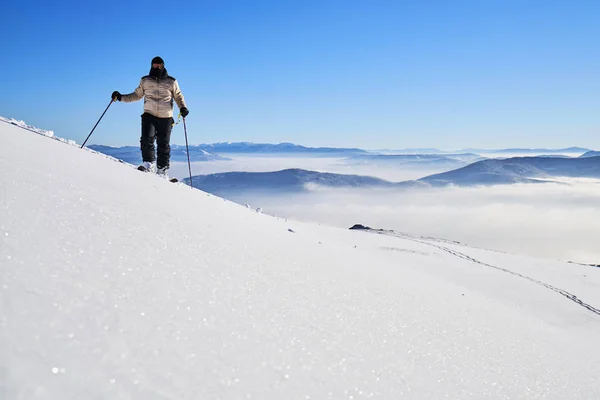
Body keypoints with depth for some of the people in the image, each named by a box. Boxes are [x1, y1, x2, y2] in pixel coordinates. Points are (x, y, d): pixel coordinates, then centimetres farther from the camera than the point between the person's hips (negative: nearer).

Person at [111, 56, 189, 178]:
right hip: (149, 114, 1)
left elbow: (178, 96, 15)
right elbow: (136, 95, 20)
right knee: (147, 139, -19)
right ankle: (149, 165, -5)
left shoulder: (171, 81, 8)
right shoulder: (145, 81, 12)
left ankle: (162, 171, 11)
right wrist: (121, 97, 9)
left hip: (165, 117, -1)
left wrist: (183, 107, -3)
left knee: (163, 145, 0)